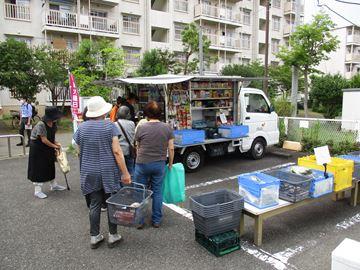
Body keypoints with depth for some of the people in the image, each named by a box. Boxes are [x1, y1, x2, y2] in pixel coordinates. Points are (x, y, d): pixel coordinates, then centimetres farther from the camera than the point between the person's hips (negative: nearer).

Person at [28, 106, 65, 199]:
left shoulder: (53, 124, -3)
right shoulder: (41, 125, -27)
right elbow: (44, 140, -25)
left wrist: (56, 143, -8)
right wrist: (54, 146, -16)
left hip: (47, 149, 8)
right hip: (37, 148, -8)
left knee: (50, 166, 17)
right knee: (38, 168, -2)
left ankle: (54, 185, 32)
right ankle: (37, 191, 8)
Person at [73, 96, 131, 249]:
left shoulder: (81, 128, 1)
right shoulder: (109, 126, -11)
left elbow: (80, 152, 9)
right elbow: (117, 152, -15)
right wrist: (125, 173, -11)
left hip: (89, 173, 3)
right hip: (108, 172, -3)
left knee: (94, 204, 12)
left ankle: (94, 237, 22)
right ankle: (113, 236, 21)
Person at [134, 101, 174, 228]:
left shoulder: (141, 128, -9)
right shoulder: (167, 128, -4)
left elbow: (138, 147, 4)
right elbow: (171, 149, -2)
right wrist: (170, 164, 11)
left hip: (142, 164, -2)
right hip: (159, 164, 2)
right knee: (157, 192, 13)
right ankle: (156, 220, 22)